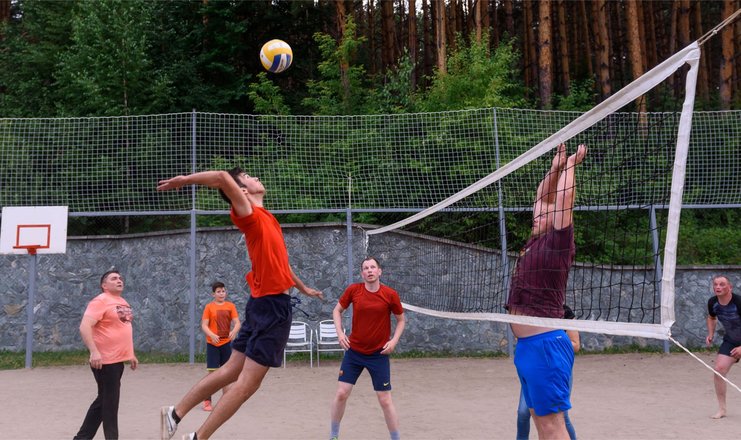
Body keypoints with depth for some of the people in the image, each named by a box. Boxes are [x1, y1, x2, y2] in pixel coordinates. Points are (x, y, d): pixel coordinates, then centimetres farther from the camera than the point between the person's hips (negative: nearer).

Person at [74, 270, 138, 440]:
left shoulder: (123, 302, 16)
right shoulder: (101, 301, -13)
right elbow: (84, 327, -22)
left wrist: (131, 354, 25)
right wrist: (94, 351, -32)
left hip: (118, 360, 10)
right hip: (105, 361, -9)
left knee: (103, 401, 16)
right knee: (110, 402, -1)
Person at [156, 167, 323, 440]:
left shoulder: (266, 219, 15)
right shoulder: (251, 216, -12)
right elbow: (223, 178, -28)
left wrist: (302, 288, 39)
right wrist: (184, 180, -17)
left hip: (266, 305, 9)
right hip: (272, 306, -9)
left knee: (231, 371, 14)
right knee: (247, 383, -4)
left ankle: (175, 414, 21)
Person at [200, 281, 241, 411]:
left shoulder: (230, 306, 4)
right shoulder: (209, 307, -1)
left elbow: (237, 322, -2)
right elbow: (204, 325, -6)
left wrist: (234, 331, -23)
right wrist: (212, 335, -24)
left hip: (226, 343, 3)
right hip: (212, 343, -2)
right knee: (212, 372, -6)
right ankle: (207, 401, 0)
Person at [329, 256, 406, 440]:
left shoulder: (390, 294, -10)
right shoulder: (353, 290, -7)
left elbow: (401, 320, 3)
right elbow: (337, 311, 8)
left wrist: (394, 340, -11)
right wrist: (340, 332, -7)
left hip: (379, 354, -2)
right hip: (354, 351, 2)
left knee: (385, 400, 0)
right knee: (341, 393, 1)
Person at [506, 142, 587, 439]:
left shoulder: (557, 243, -8)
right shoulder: (535, 241, 13)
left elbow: (563, 199, -13)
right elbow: (542, 199, 24)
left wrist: (570, 165, 1)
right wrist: (555, 168, 19)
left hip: (544, 346, -9)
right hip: (526, 346, 9)